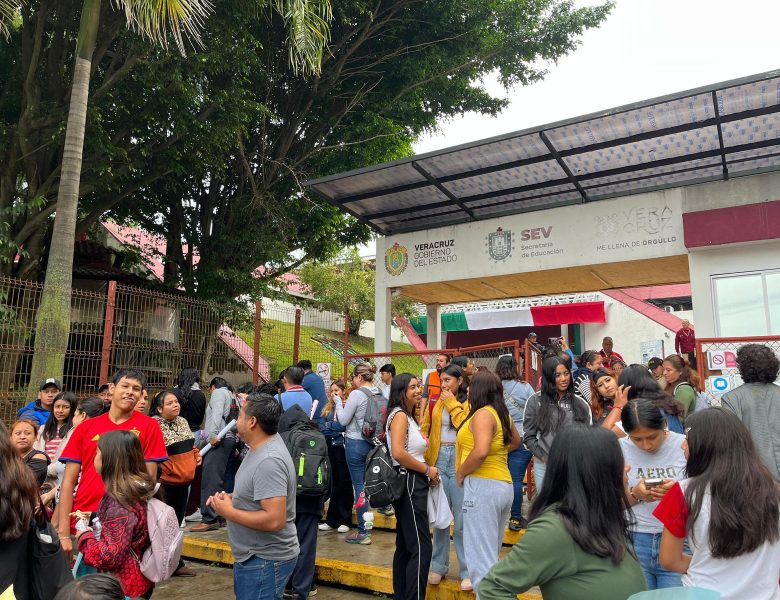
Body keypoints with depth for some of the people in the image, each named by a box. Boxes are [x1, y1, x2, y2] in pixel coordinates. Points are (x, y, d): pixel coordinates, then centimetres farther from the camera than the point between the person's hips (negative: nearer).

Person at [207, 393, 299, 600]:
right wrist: (231, 497, 0)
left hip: (265, 560, -10)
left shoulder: (268, 461, -29)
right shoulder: (262, 446, 3)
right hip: (255, 555, 10)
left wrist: (228, 512, -23)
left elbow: (274, 520, -33)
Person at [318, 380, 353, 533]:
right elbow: (321, 427, 4)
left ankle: (345, 520, 12)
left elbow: (344, 424, -16)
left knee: (344, 483, 4)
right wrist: (336, 430, -8)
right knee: (332, 483, 10)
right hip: (329, 448, 5)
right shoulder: (327, 408, 13)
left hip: (342, 447, -5)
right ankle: (332, 520, 18)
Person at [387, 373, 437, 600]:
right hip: (408, 482, -10)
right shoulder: (399, 415, -13)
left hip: (413, 483, 10)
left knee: (405, 545, 15)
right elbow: (398, 453, -25)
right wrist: (427, 470, -16)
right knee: (422, 547, -9)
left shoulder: (409, 417, 16)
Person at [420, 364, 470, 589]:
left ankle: (467, 571, 11)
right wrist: (424, 458, 2)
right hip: (438, 460, 4)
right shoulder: (436, 402, 11)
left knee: (462, 518, 0)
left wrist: (452, 403, -9)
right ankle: (438, 566, 23)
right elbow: (425, 429, 11)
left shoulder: (469, 402, -1)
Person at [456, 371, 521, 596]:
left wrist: (461, 472, -13)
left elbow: (481, 451, -27)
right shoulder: (501, 413, 12)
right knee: (491, 555, 19)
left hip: (482, 486, -9)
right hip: (503, 485, 9)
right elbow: (515, 441, 31)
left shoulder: (482, 414, -13)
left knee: (480, 557, -4)